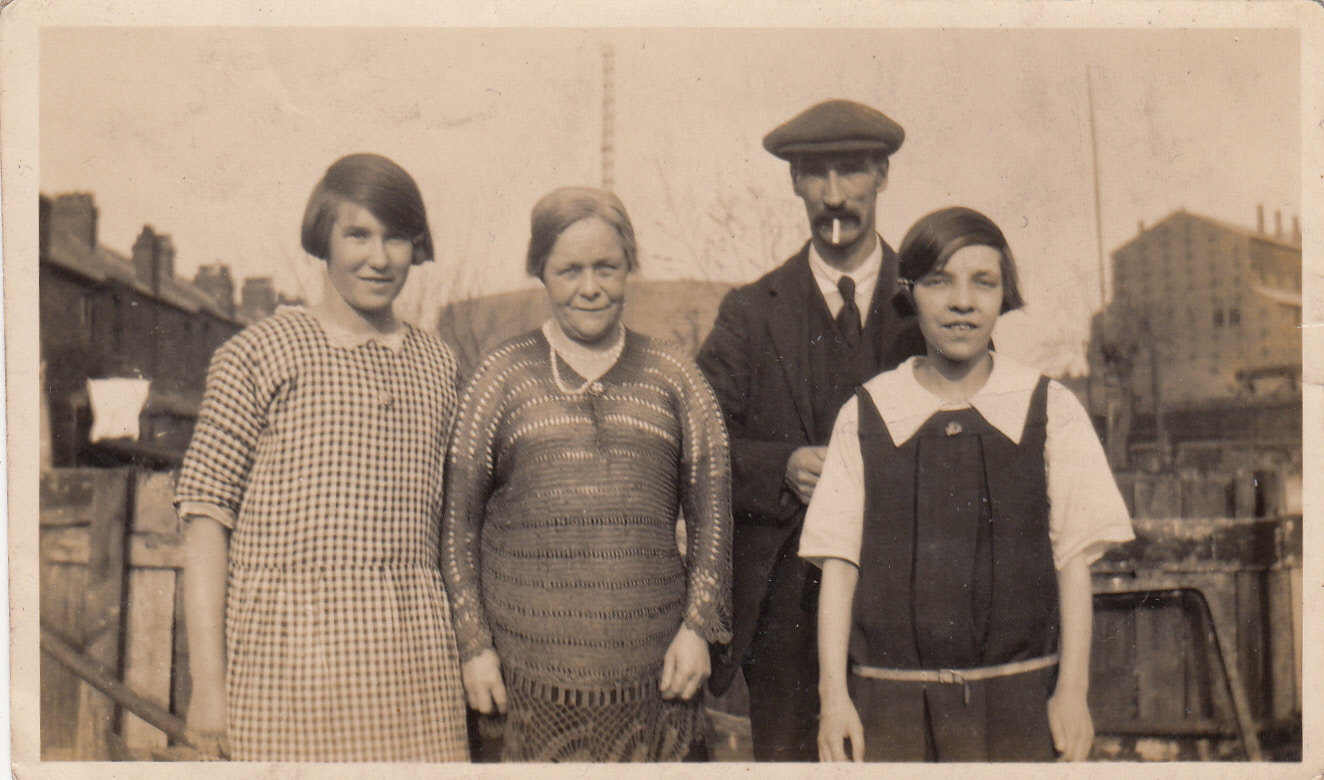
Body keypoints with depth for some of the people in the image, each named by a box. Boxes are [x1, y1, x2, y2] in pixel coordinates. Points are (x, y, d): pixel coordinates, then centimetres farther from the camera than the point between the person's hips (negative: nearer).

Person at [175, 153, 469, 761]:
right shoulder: (259, 354, 1)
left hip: (414, 657, 4)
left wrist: (470, 657, 13)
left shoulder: (437, 364, 14)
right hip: (289, 657, -3)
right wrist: (208, 683, -6)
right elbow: (206, 522, -1)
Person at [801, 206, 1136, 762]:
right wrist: (833, 695, -3)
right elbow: (837, 562, 1)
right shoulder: (864, 416, 2)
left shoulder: (1050, 412, 2)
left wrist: (1072, 690, -1)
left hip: (1017, 702, 0)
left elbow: (1073, 559, 3)